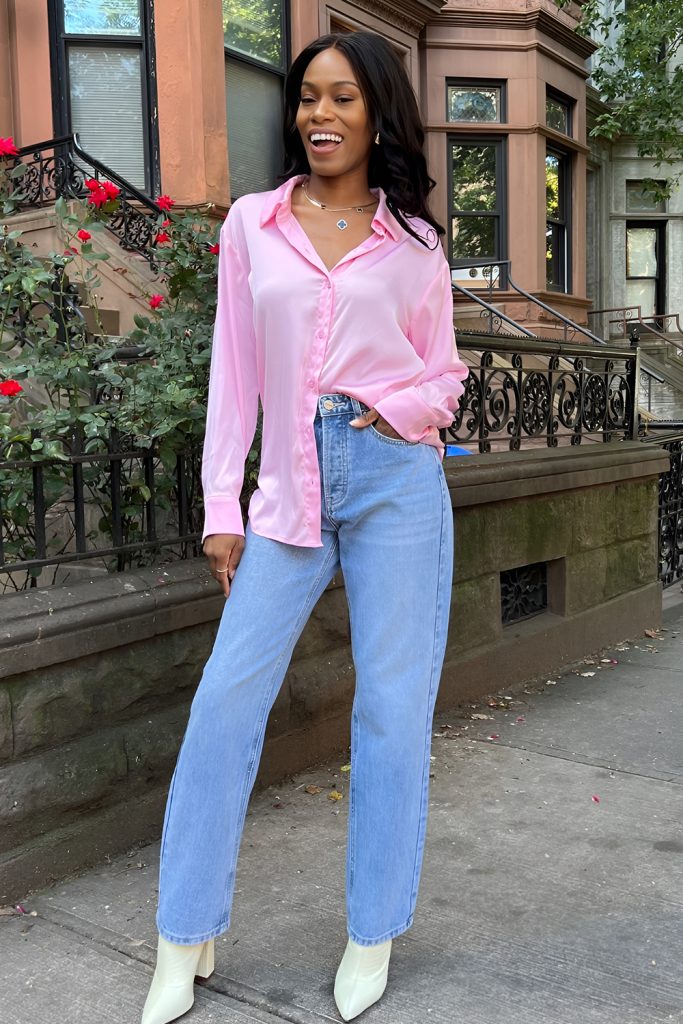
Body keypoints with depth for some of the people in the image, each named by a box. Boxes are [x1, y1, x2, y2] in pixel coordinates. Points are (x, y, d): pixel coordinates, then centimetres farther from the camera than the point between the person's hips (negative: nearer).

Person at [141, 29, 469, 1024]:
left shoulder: (414, 239, 9)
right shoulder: (252, 223, 10)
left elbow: (444, 371, 14)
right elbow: (234, 372, 7)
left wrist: (408, 408, -9)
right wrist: (223, 509, 2)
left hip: (395, 475, 0)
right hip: (291, 485, 1)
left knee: (392, 704, 3)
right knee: (226, 697, -3)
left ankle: (373, 938, 21)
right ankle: (186, 941, 14)